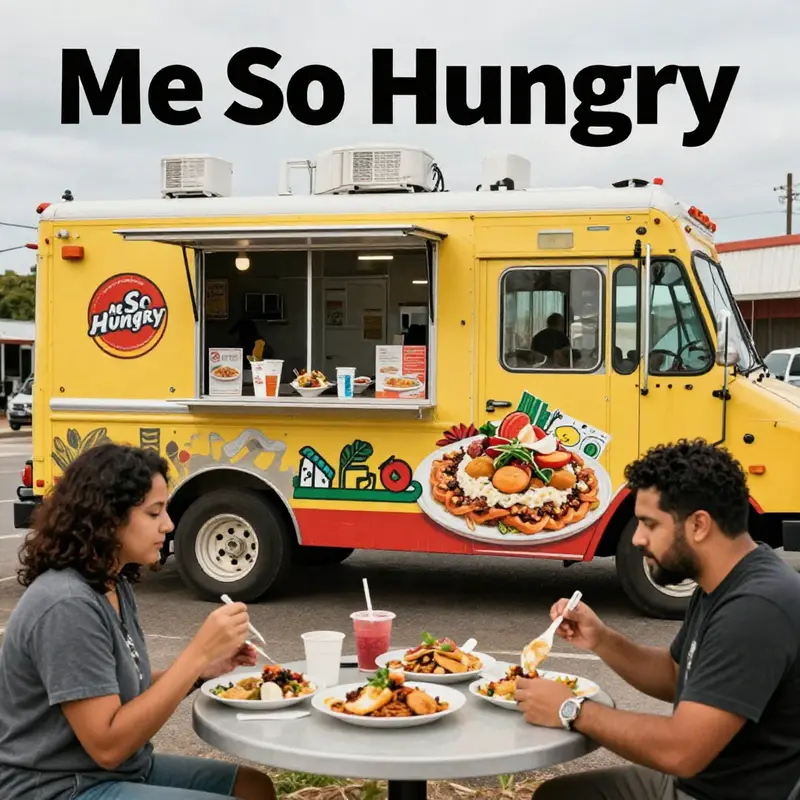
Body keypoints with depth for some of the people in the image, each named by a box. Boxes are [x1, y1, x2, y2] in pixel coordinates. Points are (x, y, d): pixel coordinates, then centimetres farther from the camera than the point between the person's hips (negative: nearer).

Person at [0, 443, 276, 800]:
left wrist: (201, 669, -5)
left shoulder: (113, 585, 5)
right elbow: (108, 745, -25)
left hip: (127, 768, 9)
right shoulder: (67, 606, -25)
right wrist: (198, 653, -26)